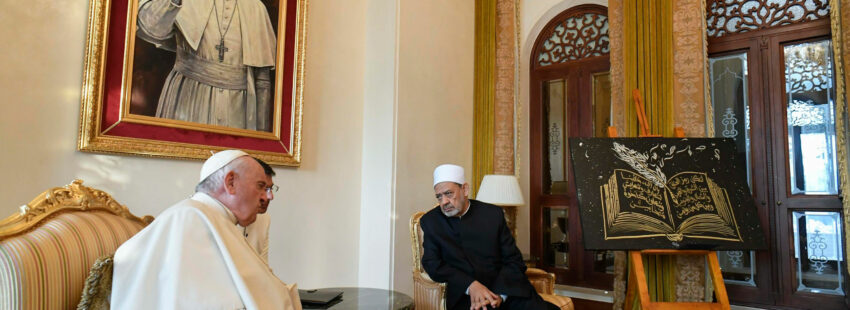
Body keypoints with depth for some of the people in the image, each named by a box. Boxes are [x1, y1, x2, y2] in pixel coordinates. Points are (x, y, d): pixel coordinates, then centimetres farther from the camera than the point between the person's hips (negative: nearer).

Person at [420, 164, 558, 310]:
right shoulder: (431, 221, 7)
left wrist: (499, 294, -12)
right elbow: (431, 263, -1)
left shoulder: (493, 214, 8)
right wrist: (470, 285, -15)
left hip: (505, 291, 2)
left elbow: (513, 261, 6)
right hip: (465, 296, -2)